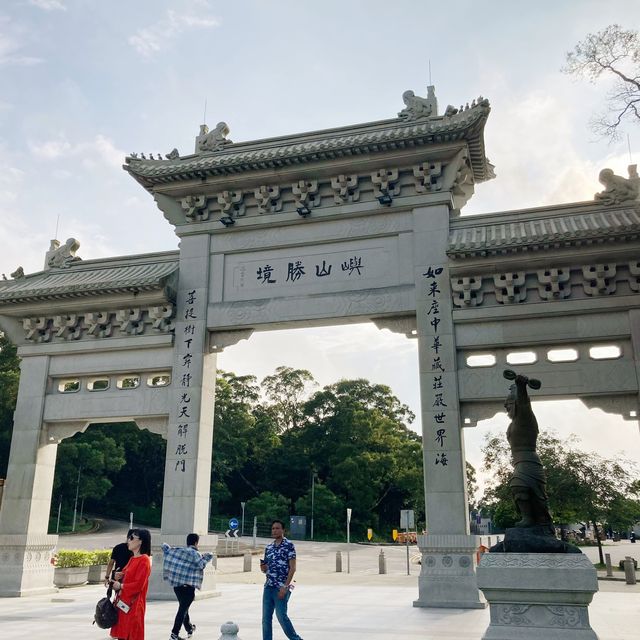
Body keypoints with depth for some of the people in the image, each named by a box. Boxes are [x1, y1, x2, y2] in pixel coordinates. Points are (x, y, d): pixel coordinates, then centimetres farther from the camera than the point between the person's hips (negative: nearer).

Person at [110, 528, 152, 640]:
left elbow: (138, 585, -20)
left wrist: (120, 586, -10)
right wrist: (118, 577, -1)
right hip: (123, 602, 9)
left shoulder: (144, 560, -16)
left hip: (134, 605, -9)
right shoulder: (133, 559, 13)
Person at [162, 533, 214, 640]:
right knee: (183, 609, -2)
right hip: (188, 586, -7)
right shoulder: (195, 554, -9)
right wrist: (207, 557, -6)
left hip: (176, 583, 7)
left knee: (183, 607, 22)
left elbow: (165, 547, 15)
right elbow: (201, 565, -20)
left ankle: (189, 628, 39)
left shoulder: (177, 550, 9)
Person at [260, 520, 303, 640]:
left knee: (281, 616, -7)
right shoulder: (269, 547, 13)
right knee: (266, 618, 5)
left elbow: (292, 568, -11)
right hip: (268, 587, 6)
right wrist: (263, 568, -4)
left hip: (281, 588, -6)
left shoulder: (289, 545, -6)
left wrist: (285, 587, -17)